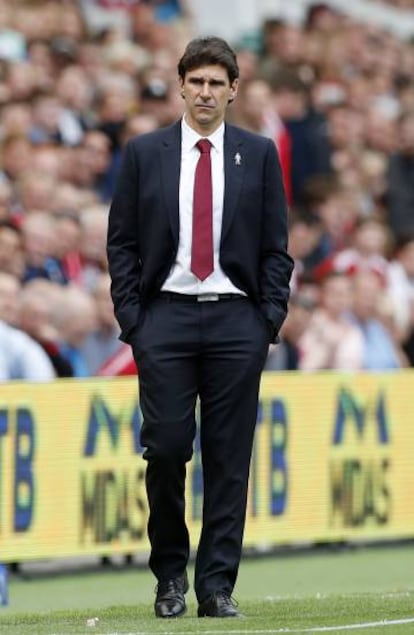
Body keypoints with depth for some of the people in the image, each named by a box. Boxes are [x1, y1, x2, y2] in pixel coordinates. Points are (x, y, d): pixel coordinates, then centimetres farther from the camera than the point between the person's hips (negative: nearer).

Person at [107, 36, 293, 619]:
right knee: (166, 449, -6)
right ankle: (170, 576, 11)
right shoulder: (144, 154, 6)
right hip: (166, 315, 0)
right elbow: (122, 242, 7)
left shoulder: (259, 154, 7)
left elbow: (275, 247, 7)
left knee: (229, 457, -1)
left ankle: (218, 586, 3)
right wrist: (131, 318, -2)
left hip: (236, 319, 0)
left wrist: (270, 319, -2)